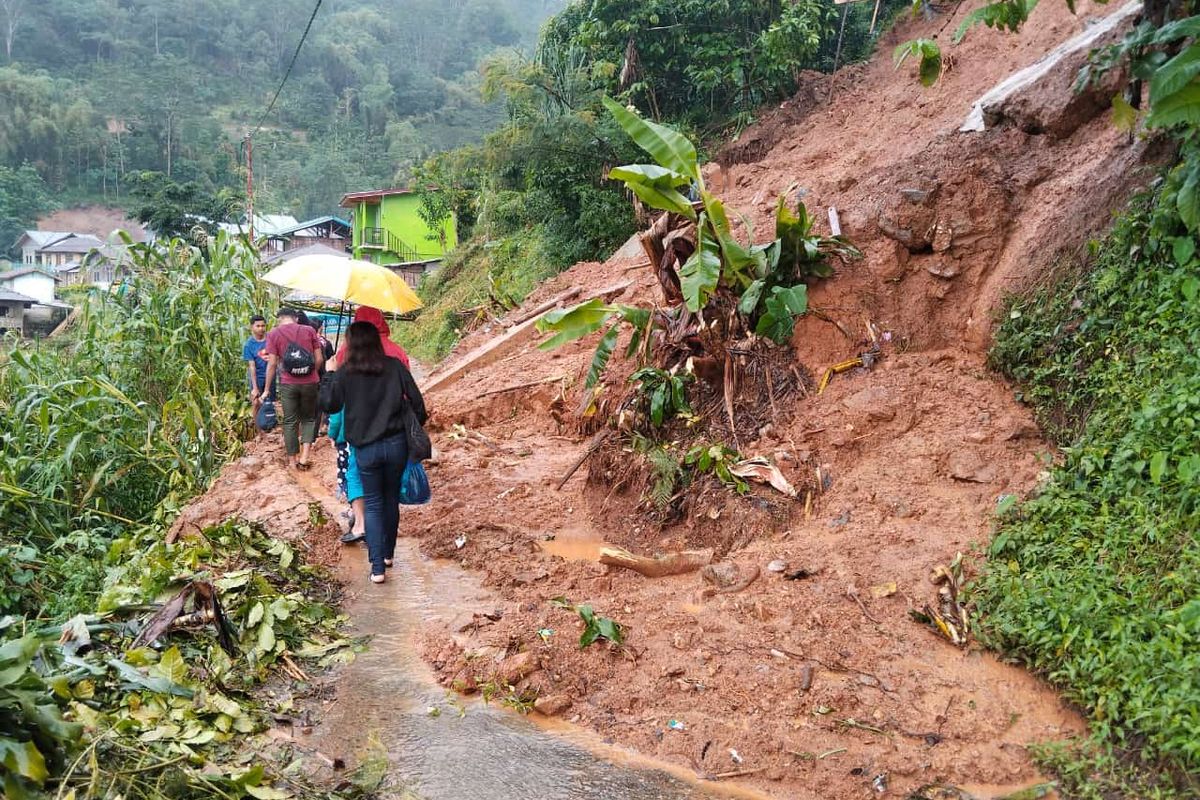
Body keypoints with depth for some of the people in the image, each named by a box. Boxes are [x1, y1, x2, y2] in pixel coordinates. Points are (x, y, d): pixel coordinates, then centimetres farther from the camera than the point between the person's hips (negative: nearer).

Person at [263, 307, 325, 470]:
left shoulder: (273, 334, 0)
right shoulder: (309, 331, 3)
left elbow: (272, 364, -4)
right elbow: (319, 359, 1)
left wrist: (267, 389, 4)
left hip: (288, 383, -1)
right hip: (310, 383, 1)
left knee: (290, 421, 10)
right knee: (308, 418, 15)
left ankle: (293, 460, 16)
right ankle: (304, 456, 2)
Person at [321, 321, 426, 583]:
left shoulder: (345, 372, -6)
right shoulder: (395, 366, -3)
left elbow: (329, 405, 2)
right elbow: (416, 399, -1)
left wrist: (330, 375, 14)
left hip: (365, 448, -1)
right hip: (396, 444, 1)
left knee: (373, 503, 8)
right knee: (391, 499, 18)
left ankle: (377, 566, -1)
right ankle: (388, 553, 31)